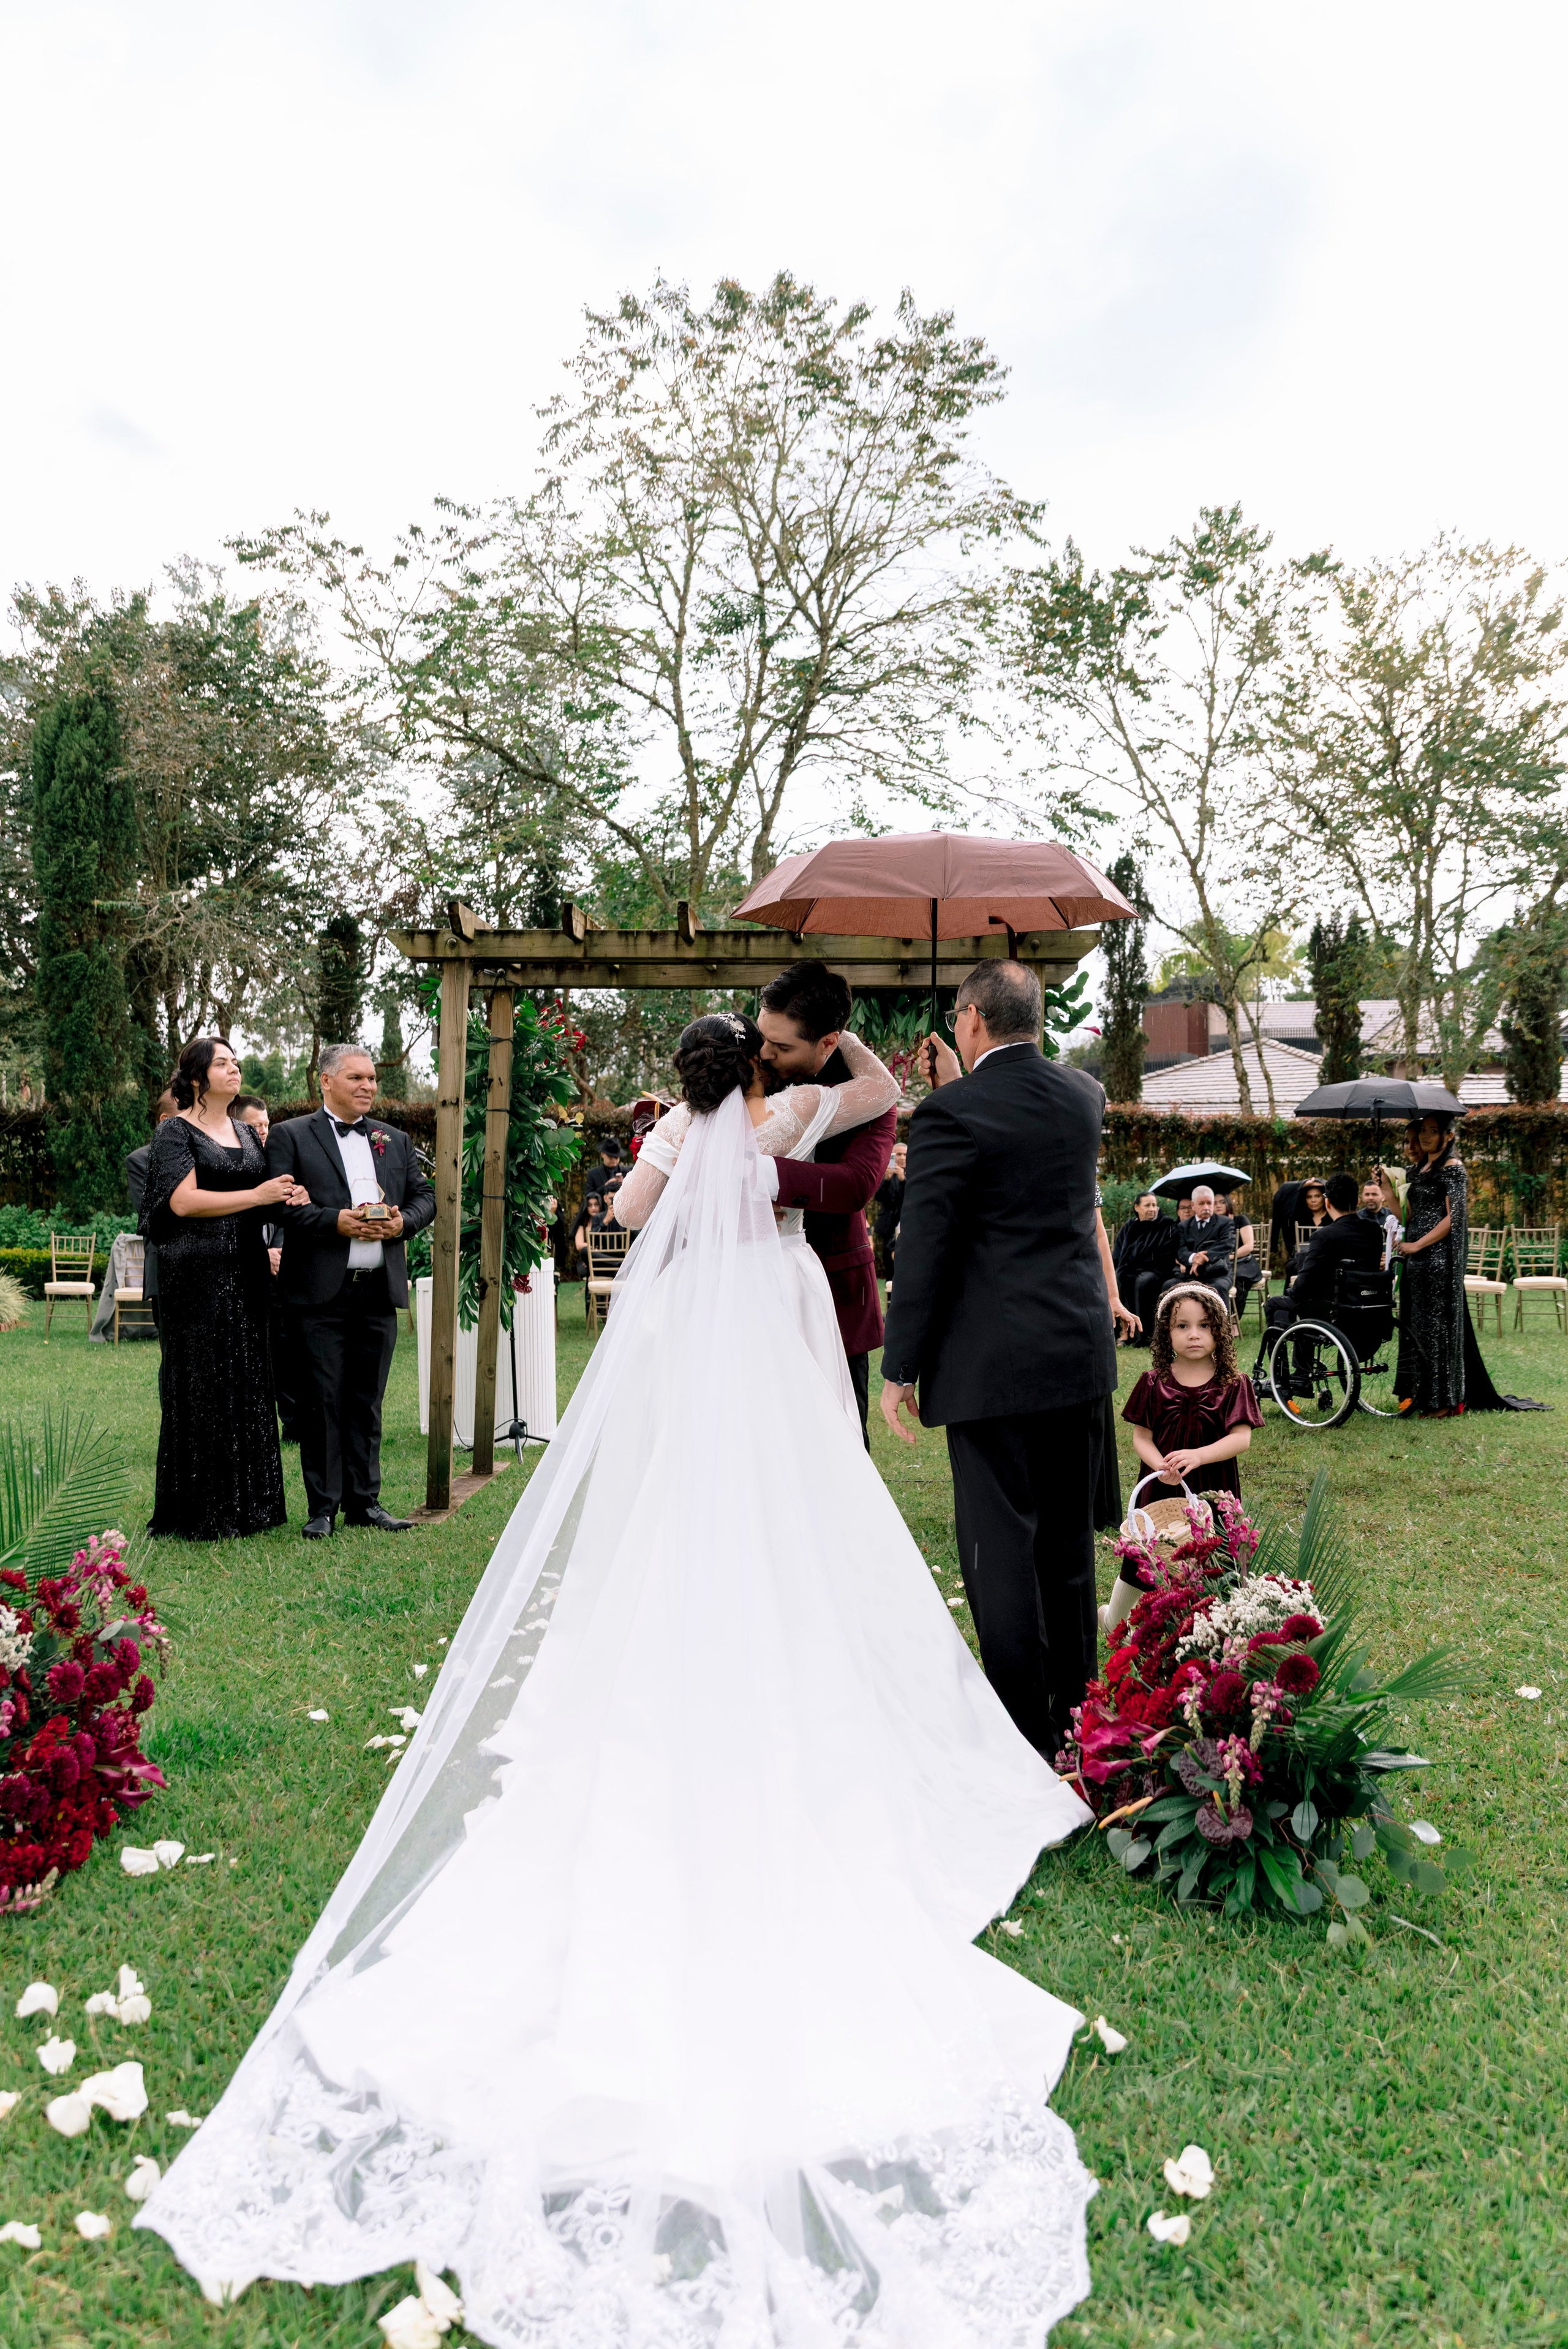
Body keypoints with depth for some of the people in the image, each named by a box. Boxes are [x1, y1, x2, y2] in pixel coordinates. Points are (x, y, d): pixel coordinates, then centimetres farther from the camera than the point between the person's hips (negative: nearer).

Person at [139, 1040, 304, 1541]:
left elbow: (266, 1203, 23)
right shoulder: (176, 1132, -3)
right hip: (197, 1275, -7)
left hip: (245, 1274, 7)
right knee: (201, 1386, -3)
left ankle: (245, 1504, 14)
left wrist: (290, 1196, 1)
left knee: (247, 1382, 7)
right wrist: (257, 1195, -14)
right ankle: (200, 1512, 5)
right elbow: (183, 1200, -15)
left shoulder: (246, 1134, 17)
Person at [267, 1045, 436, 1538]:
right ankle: (322, 1506, 9)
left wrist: (404, 1221, -6)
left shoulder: (396, 1140, 17)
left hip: (379, 1292, 4)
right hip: (320, 1293, -4)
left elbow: (425, 1197, 15)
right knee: (322, 1401, -1)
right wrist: (336, 1222, -18)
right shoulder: (291, 1136, 2)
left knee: (367, 1402, 10)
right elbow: (282, 1205, -8)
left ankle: (364, 1502, 18)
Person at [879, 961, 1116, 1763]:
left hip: (994, 1364, -7)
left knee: (1001, 1549, 1)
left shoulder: (950, 1115, -14)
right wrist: (963, 1088, 25)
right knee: (1067, 1543, 18)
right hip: (1082, 1351, 7)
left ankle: (1025, 1736, 8)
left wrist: (900, 1368, -7)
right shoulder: (1083, 1095, 5)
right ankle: (1072, 1717, 30)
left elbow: (924, 1252, -14)